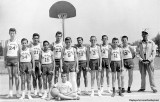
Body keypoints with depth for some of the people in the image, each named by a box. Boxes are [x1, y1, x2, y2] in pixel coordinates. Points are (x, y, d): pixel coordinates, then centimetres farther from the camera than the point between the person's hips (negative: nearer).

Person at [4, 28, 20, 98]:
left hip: (15, 59, -2)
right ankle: (10, 93, 4)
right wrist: (5, 61, 8)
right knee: (10, 76, 3)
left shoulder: (17, 41, 3)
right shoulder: (7, 42, 11)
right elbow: (5, 51, 14)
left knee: (16, 76, -4)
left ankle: (17, 92, 5)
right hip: (8, 59, 2)